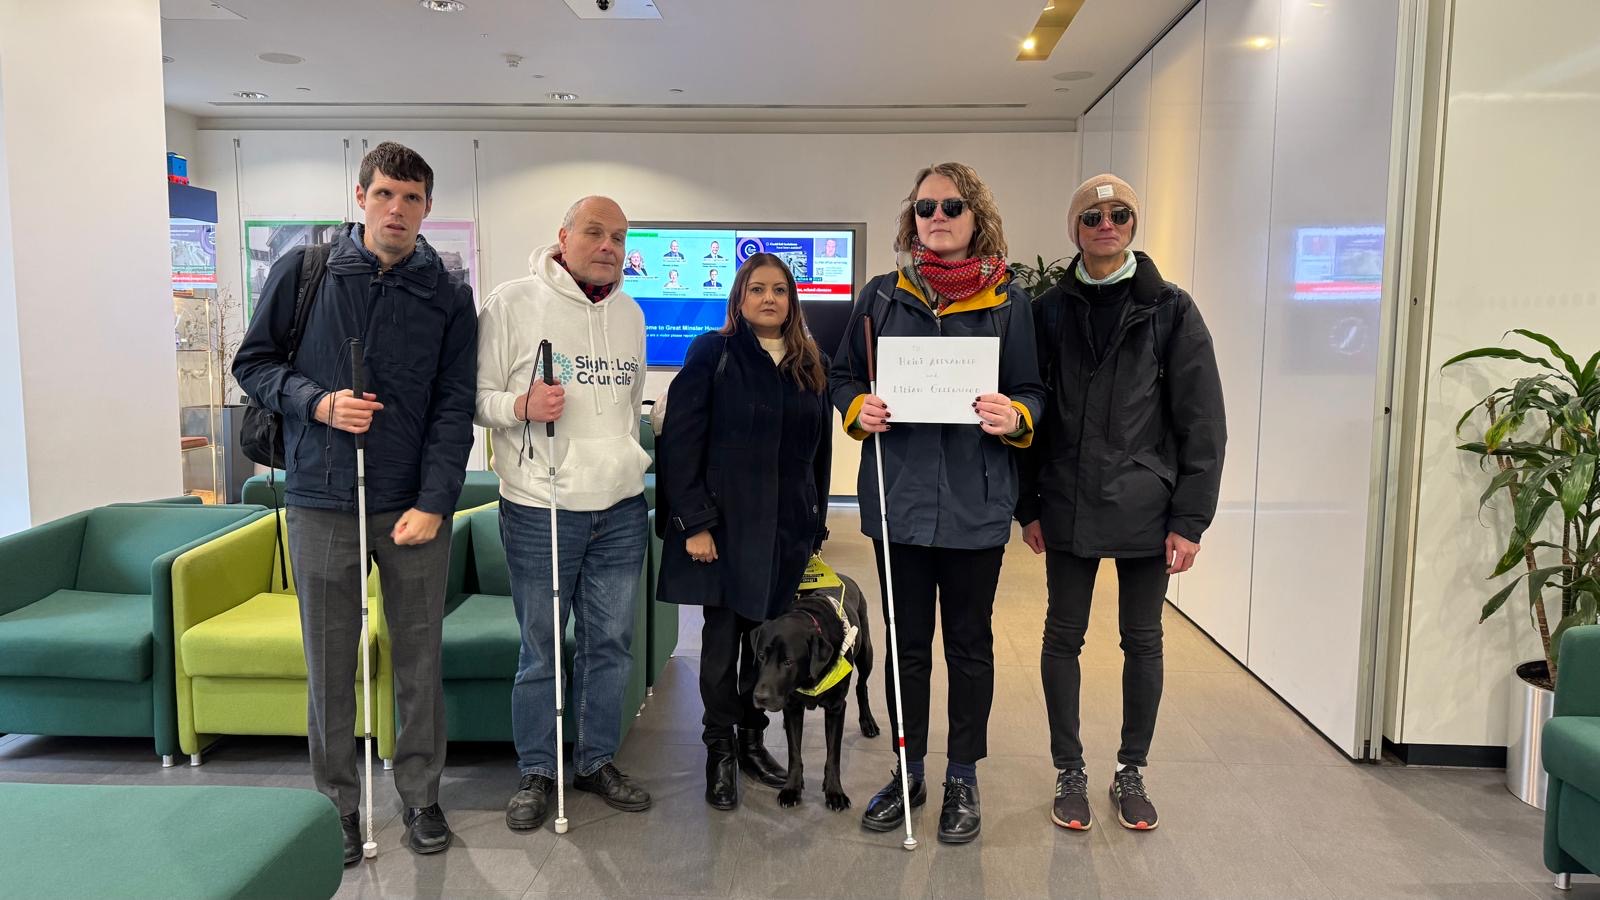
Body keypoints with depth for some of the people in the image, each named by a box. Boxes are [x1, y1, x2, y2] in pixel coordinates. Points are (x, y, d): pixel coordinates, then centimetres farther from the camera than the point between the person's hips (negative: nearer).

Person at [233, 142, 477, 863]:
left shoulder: (447, 296, 3)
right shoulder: (304, 269, 3)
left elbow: (454, 408, 0)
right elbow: (253, 361, 8)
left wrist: (434, 501, -9)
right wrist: (317, 402, -12)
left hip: (415, 506, 0)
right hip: (321, 503, 0)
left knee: (419, 661, 9)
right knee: (329, 667, 9)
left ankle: (420, 796, 27)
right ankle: (336, 804, 27)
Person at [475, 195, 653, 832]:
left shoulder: (629, 314, 13)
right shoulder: (512, 303, -4)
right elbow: (478, 397, -4)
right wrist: (520, 405, -23)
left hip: (621, 511, 5)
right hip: (538, 511, -5)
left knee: (610, 643, 12)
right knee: (540, 650, 5)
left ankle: (598, 760, 29)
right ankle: (536, 772, 23)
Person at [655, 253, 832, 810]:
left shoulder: (811, 365, 11)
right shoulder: (713, 353, -3)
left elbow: (819, 450, 13)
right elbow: (680, 441, -8)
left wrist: (816, 524, 10)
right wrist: (694, 522, -14)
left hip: (788, 527, 4)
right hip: (726, 524, -4)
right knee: (723, 638, 4)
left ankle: (752, 738, 27)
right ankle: (720, 752, 19)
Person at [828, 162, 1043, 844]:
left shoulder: (1009, 302, 1)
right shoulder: (882, 296, 5)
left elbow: (1033, 392, 3)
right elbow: (843, 376, 11)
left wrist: (1014, 417, -18)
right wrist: (860, 410, -10)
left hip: (975, 500, -1)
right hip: (899, 495, 2)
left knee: (969, 642, 11)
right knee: (907, 641, 13)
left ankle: (963, 778, 28)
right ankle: (908, 772, 30)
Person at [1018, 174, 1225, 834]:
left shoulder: (1171, 310, -1)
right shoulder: (1050, 311, 3)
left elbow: (1202, 424, -3)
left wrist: (1190, 519, -8)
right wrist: (1028, 506, 0)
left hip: (1146, 510, -1)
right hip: (1068, 508, 1)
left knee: (1143, 642, 10)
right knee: (1064, 637, 8)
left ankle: (1131, 773, 28)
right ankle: (1069, 773, 23)